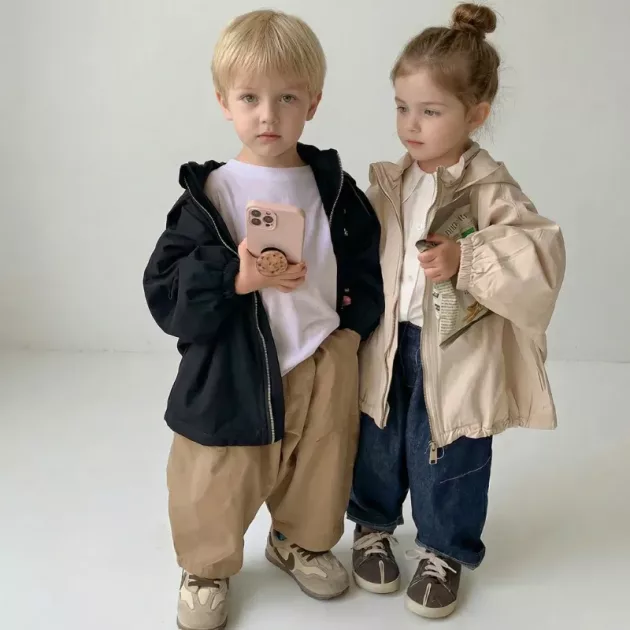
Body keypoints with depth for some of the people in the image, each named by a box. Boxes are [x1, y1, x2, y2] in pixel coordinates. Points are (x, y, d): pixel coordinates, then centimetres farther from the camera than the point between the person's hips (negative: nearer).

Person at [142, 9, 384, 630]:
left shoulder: (333, 186, 0)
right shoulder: (208, 194, -7)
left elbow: (371, 264, 11)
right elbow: (164, 290, -10)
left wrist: (355, 322, -2)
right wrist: (235, 277, -24)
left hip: (323, 368, 3)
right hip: (231, 373, -2)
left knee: (318, 470, 22)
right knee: (217, 486, 10)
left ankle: (301, 542, 52)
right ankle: (206, 568, 40)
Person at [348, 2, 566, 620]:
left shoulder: (490, 189, -14)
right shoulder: (387, 182, 1)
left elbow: (542, 256, -24)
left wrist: (466, 257, -31)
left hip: (455, 354, -4)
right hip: (387, 344, 5)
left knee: (447, 460, 12)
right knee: (376, 444, 20)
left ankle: (444, 550, 36)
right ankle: (373, 525, 45)